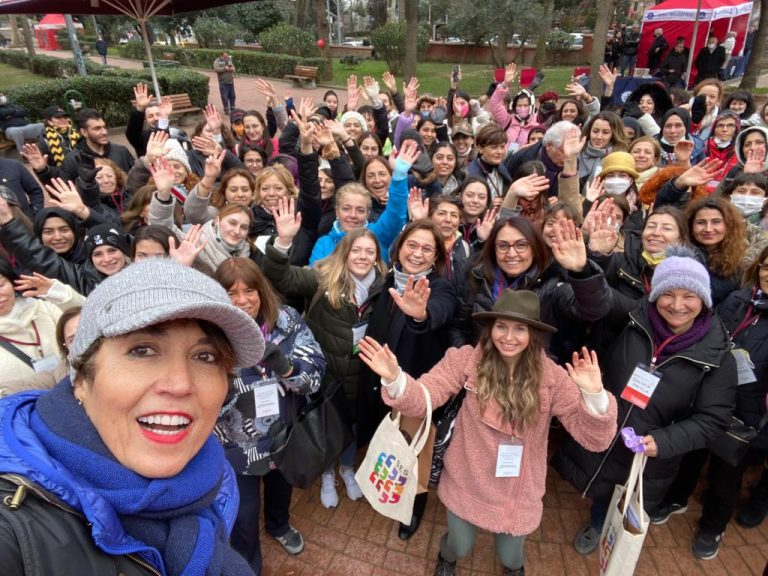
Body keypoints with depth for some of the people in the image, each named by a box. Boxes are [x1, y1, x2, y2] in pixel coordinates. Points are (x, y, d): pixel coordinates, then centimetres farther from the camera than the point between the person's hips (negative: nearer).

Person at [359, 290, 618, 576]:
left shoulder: (551, 377, -15)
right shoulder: (467, 359, -17)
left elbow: (595, 438, -17)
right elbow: (423, 398, -21)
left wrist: (593, 394, -36)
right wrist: (394, 379, -42)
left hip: (518, 492, 1)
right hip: (467, 483, 0)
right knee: (461, 548, 20)